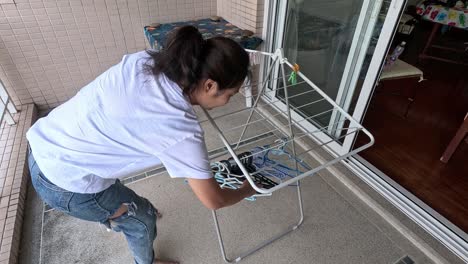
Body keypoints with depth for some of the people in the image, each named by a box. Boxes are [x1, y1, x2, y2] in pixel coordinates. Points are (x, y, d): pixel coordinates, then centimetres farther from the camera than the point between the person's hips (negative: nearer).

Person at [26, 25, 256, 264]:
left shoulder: (144, 60, -9)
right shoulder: (181, 128, -28)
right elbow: (213, 200, -16)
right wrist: (246, 191, 3)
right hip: (66, 183, -7)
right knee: (142, 218, 16)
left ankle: (114, 219, 69)